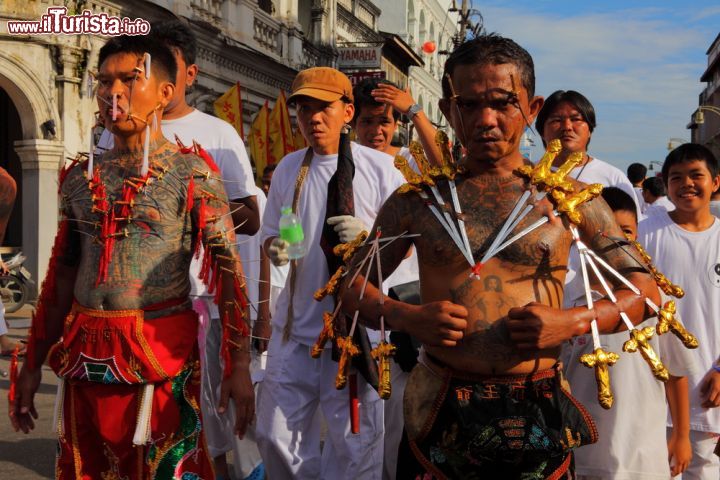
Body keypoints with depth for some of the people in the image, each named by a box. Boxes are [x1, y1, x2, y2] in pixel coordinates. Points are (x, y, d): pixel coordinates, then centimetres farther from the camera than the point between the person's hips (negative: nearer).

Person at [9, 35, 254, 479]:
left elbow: (228, 271, -8)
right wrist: (33, 365, 15)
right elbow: (62, 276, 15)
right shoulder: (80, 177, 10)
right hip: (84, 356, 5)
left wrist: (239, 367, -14)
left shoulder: (192, 174, -5)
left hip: (160, 356, -5)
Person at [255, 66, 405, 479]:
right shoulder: (288, 169, 8)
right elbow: (271, 233, 15)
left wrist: (369, 236, -21)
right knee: (276, 434, 11)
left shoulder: (379, 167, -5)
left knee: (355, 438, 6)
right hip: (297, 323, 4)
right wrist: (275, 248, -8)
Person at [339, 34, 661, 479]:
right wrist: (406, 317, -12)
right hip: (440, 409, 0)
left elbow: (645, 290, 4)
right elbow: (352, 286, 7)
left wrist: (573, 321, -12)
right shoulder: (417, 199, 1)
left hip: (539, 414, 1)